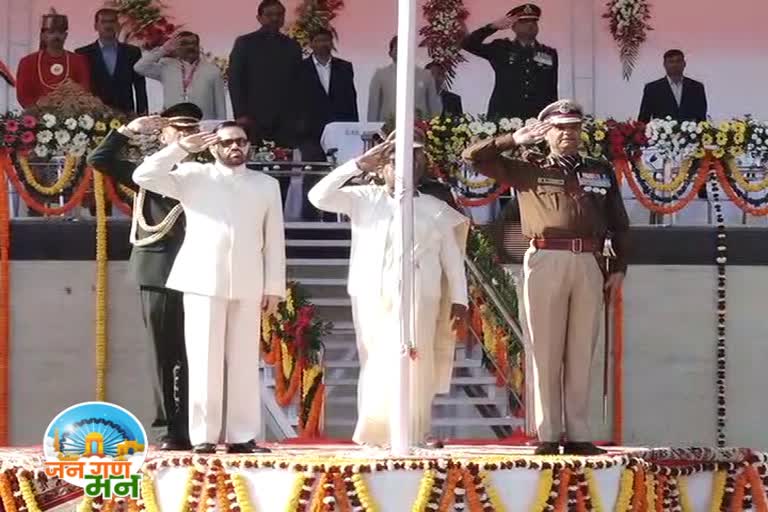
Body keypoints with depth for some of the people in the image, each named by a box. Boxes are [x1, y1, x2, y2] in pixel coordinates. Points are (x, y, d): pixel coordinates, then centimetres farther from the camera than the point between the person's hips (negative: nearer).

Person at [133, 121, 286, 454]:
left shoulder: (266, 185, 17)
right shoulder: (194, 176, 10)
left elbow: (274, 239, 12)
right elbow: (144, 176, 0)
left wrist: (274, 287, 5)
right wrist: (181, 148, -5)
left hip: (248, 285, 2)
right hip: (203, 281, -2)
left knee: (244, 361, 2)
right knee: (205, 359, -4)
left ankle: (242, 436, 5)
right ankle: (203, 436, -2)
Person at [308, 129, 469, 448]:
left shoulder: (435, 210, 12)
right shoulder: (363, 199, 11)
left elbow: (452, 260, 12)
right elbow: (319, 196, -1)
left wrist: (459, 301, 4)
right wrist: (359, 164, -4)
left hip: (415, 299, -1)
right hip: (371, 298, 1)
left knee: (408, 366, -11)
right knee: (375, 367, 0)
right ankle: (374, 435, 2)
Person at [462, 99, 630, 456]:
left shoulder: (601, 172, 19)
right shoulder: (528, 169, 11)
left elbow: (618, 224, 18)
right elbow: (473, 157, 8)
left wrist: (619, 266, 9)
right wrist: (514, 140, 3)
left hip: (590, 263, 2)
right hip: (546, 260, -2)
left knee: (581, 351, 2)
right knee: (546, 349, -2)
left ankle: (578, 434, 4)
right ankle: (548, 435, 0)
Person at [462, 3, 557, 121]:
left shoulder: (549, 54, 15)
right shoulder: (501, 49, 10)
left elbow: (552, 92, 14)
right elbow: (468, 44, 0)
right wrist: (494, 27, -9)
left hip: (537, 120, 1)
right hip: (503, 119, -1)